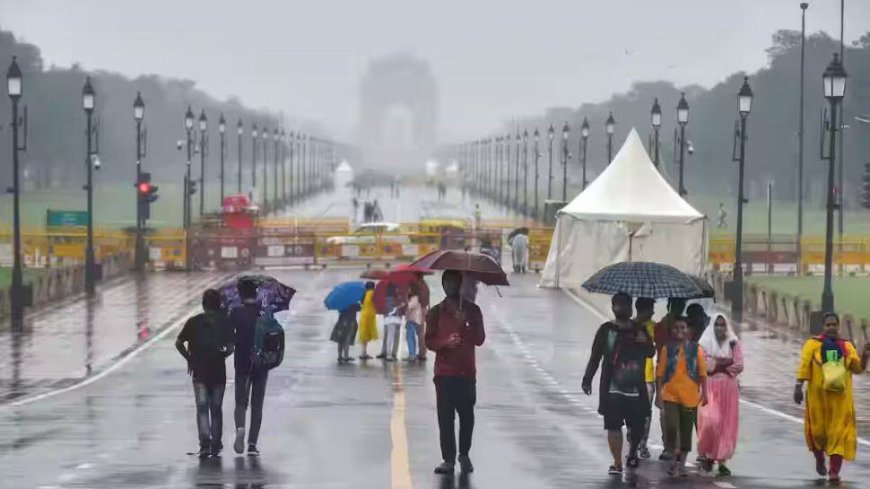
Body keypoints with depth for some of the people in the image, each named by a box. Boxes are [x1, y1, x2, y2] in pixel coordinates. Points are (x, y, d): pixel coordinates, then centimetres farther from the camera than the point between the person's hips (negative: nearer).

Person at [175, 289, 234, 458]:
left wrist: (189, 359, 6)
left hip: (199, 372, -1)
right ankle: (216, 446, 15)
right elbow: (230, 347, -6)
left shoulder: (194, 322, 0)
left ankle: (205, 443, -20)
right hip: (218, 371, 1)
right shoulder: (224, 322, 0)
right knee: (216, 409, 11)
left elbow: (179, 343, -5)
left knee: (202, 408, -3)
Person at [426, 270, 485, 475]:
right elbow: (429, 341, 3)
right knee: (445, 417, -5)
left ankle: (464, 454, 17)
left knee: (467, 415, 0)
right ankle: (448, 459, -4)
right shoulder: (436, 312, 8)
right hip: (444, 372, 0)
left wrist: (465, 324, -15)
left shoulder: (472, 310, 8)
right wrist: (445, 342, -17)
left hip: (466, 372, 0)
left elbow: (480, 339, 1)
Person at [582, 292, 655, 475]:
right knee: (613, 426, -4)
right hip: (612, 389, -2)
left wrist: (645, 342, -15)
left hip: (635, 387, 2)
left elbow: (651, 353, 8)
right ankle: (617, 463, 3)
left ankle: (632, 453, 32)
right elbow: (595, 356, 1)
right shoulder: (606, 330, 2)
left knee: (637, 426, 4)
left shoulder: (639, 329, 10)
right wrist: (587, 379, -5)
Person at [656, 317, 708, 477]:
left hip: (690, 397, 1)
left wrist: (704, 392, -6)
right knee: (671, 427, -16)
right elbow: (660, 373, 2)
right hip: (670, 396, -1)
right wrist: (658, 394, -2)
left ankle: (682, 463, 21)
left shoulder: (696, 349, 2)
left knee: (686, 431, 8)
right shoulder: (667, 349, 2)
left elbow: (702, 372, 1)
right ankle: (675, 456, 8)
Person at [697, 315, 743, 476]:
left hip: (729, 388, 2)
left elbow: (739, 366, -1)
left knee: (727, 424, 0)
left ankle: (722, 460, 5)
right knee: (710, 420, -16)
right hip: (710, 387, -2)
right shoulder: (705, 344, 3)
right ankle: (707, 454, 4)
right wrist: (726, 363, -8)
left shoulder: (733, 343, 7)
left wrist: (715, 364, -4)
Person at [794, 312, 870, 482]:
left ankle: (834, 471, -4)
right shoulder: (813, 344, -1)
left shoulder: (846, 346, 7)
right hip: (818, 395, -1)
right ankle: (819, 459, 34)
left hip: (840, 397, 1)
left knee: (839, 432, -5)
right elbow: (804, 366, -7)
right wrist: (798, 387, -15)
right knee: (817, 430, 5)